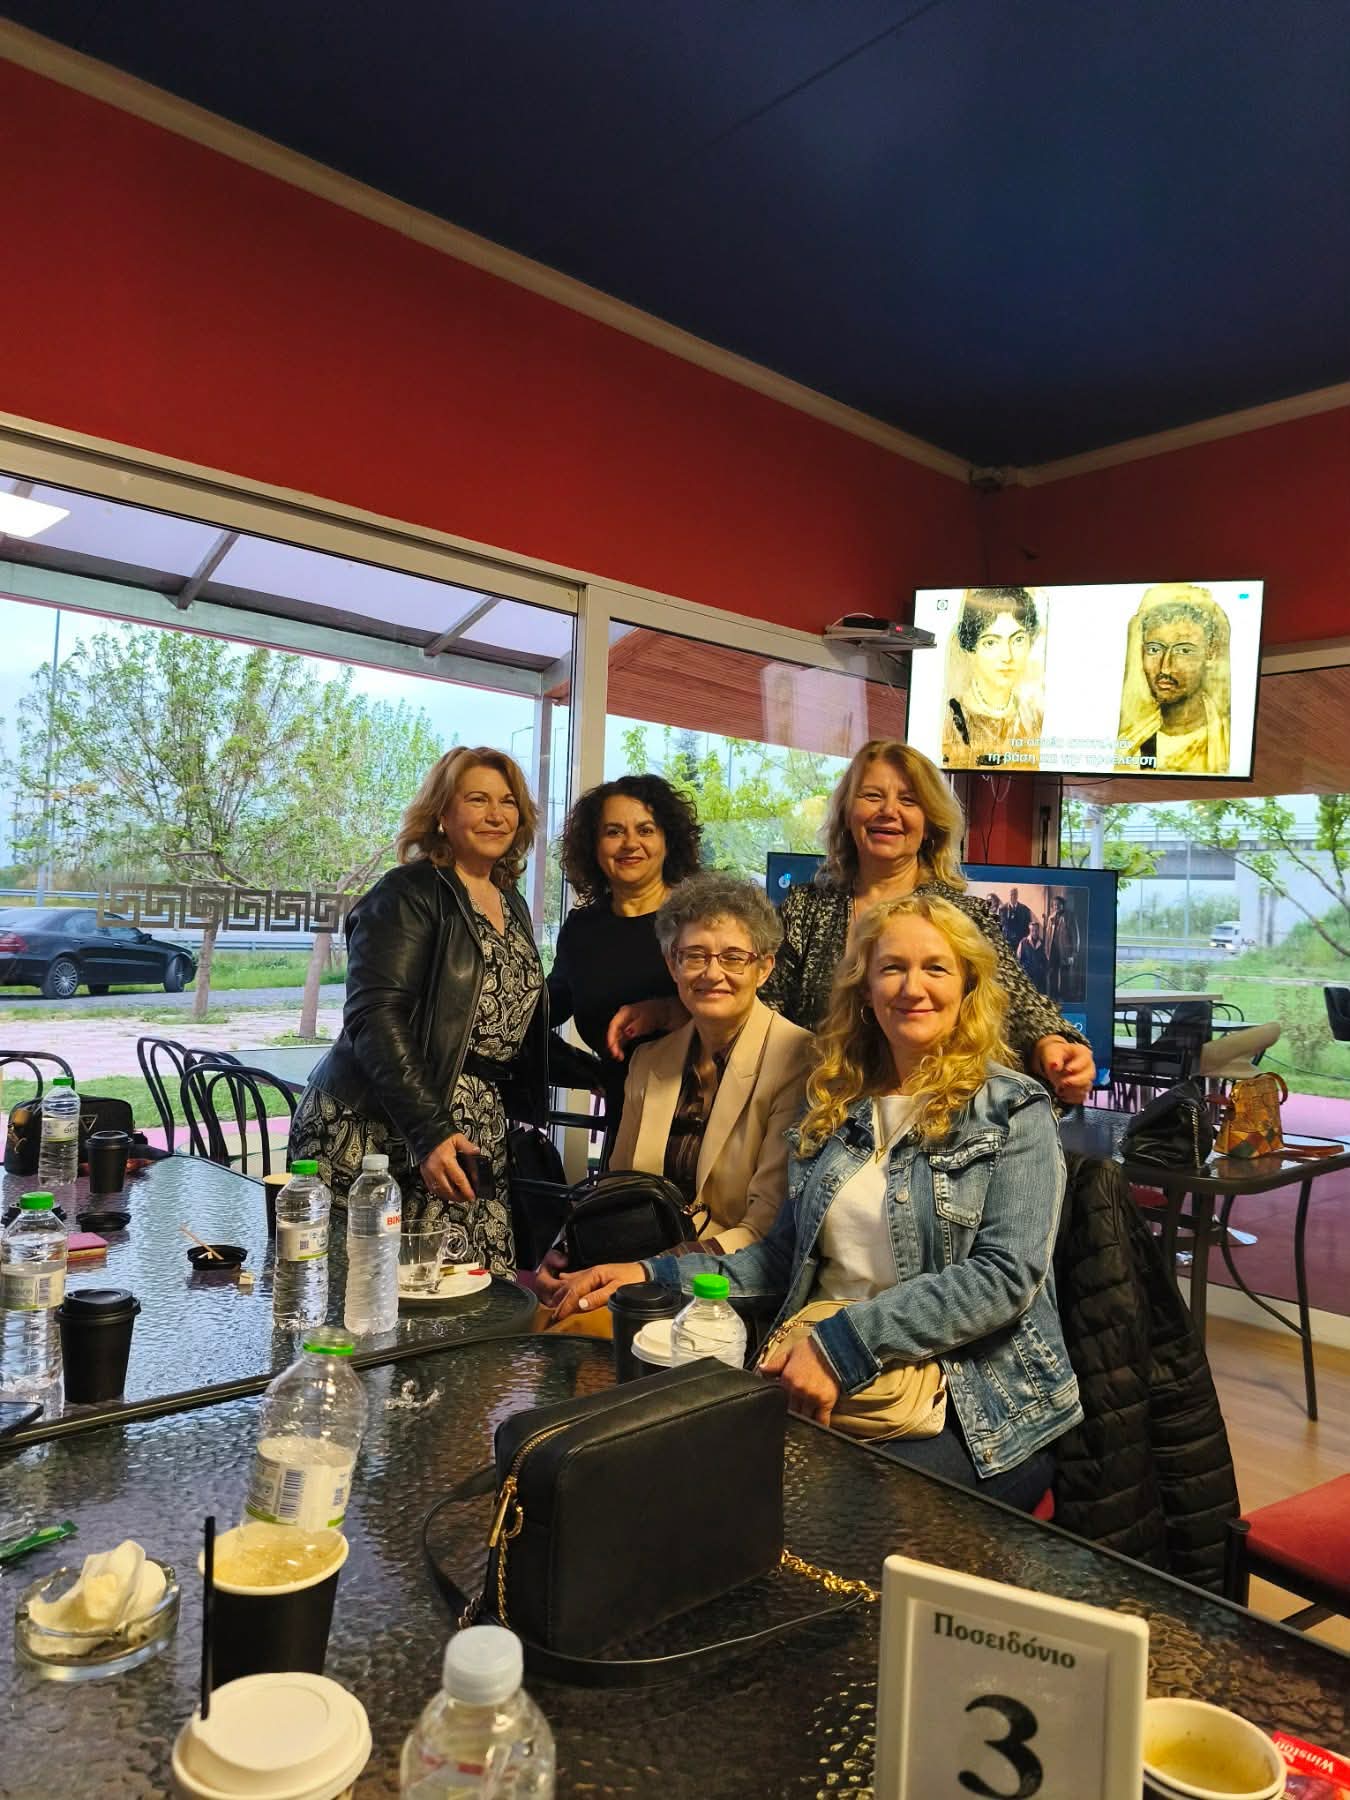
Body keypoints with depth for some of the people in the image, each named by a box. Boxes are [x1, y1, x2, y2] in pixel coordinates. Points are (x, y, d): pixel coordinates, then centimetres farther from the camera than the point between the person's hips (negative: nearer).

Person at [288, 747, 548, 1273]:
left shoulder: (511, 904, 17)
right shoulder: (409, 893, -6)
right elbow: (373, 1017, -16)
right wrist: (429, 1132, -23)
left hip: (477, 1136, 7)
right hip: (376, 1131, -6)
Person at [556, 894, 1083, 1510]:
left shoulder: (1012, 1112, -2)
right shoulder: (836, 1107, 14)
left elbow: (1007, 1273, -13)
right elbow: (786, 1256, 14)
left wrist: (844, 1344, -21)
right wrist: (655, 1273, 1)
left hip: (974, 1406, -4)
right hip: (819, 1387, 4)